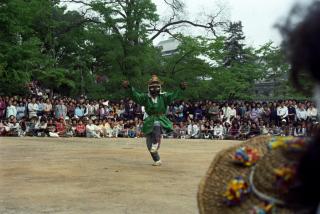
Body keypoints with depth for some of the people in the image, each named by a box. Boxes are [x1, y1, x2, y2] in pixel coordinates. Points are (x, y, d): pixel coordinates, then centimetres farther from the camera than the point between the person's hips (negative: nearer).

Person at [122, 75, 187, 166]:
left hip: (161, 120, -3)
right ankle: (157, 160, 27)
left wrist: (180, 89, -36)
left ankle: (156, 143, -21)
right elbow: (136, 96, -13)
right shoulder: (145, 97, 0)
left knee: (157, 125, -41)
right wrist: (129, 88, -30)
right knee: (149, 144, 5)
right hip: (150, 121, 3)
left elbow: (173, 96, -18)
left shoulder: (163, 97, -3)